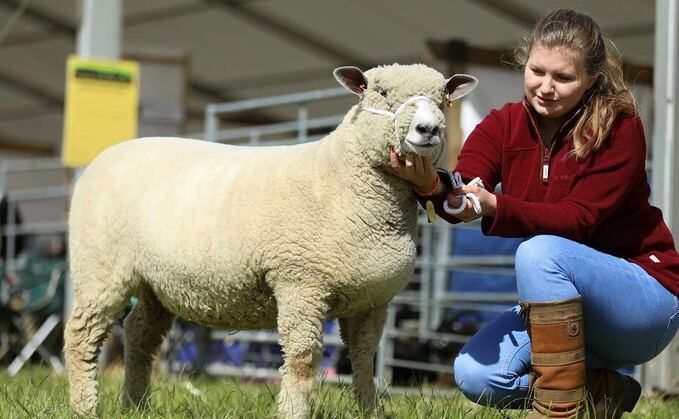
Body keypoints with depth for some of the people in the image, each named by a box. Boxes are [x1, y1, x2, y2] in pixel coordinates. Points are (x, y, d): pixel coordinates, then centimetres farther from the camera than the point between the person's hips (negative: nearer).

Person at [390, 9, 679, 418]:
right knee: (475, 375, -15)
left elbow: (577, 219, -26)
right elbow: (462, 197, -19)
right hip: (561, 300, 6)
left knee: (540, 250, -33)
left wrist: (494, 207, -41)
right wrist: (432, 184, -44)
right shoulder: (504, 125, -2)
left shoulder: (620, 127, -15)